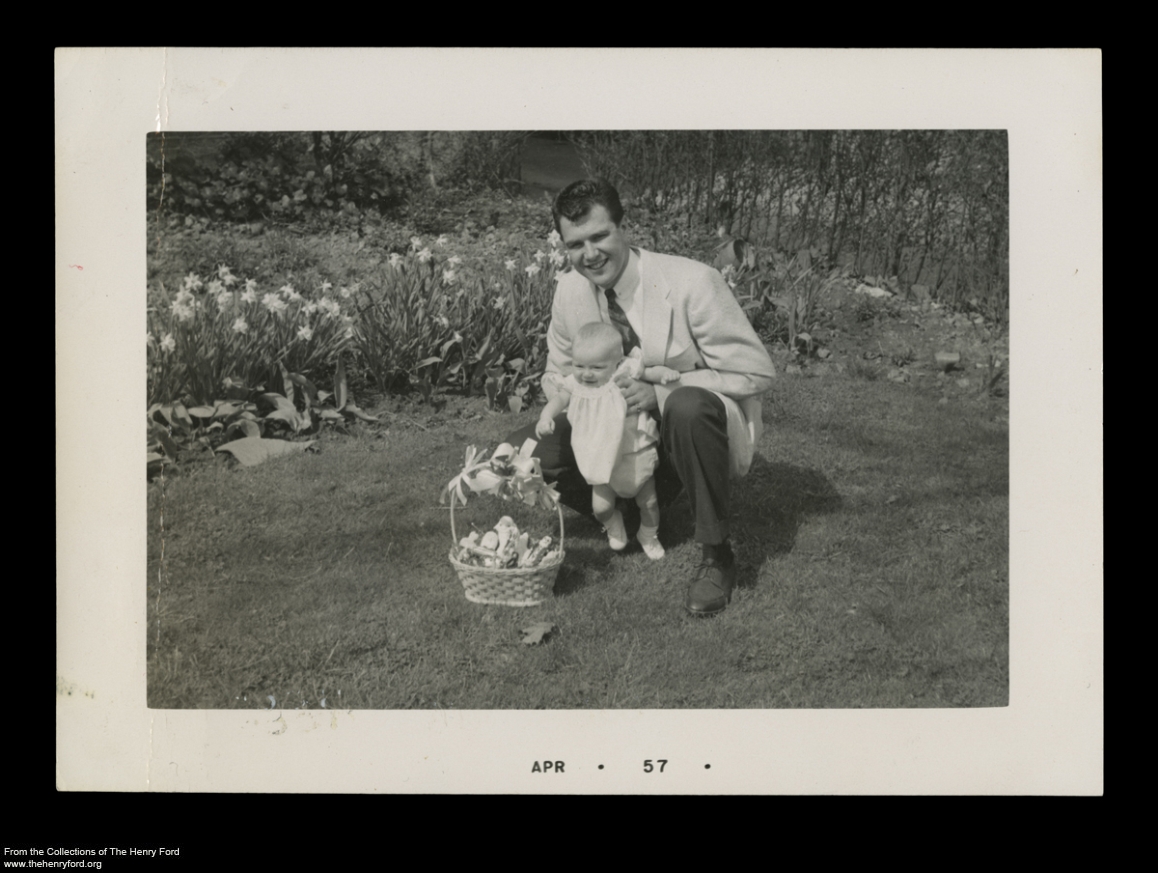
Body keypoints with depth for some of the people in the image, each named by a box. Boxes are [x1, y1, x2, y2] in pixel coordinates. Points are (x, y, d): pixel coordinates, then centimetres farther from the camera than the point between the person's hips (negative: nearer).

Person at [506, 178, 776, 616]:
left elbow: (757, 372, -20)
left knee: (688, 406, -41)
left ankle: (717, 555, -19)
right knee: (521, 451, -12)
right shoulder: (570, 291, -7)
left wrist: (660, 393, -28)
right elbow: (557, 373, 10)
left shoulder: (692, 282, -23)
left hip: (701, 421, -5)